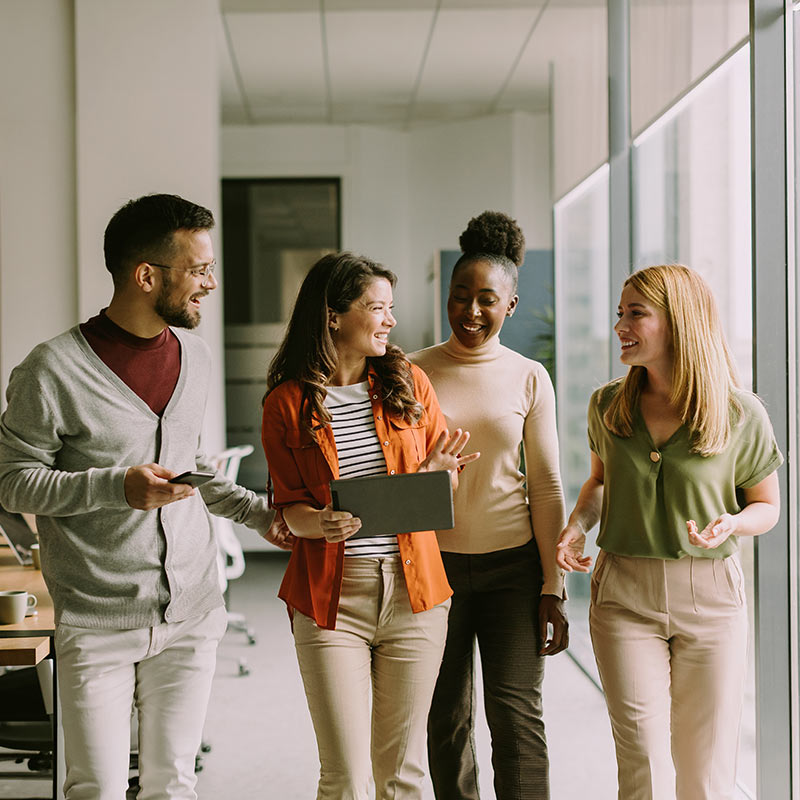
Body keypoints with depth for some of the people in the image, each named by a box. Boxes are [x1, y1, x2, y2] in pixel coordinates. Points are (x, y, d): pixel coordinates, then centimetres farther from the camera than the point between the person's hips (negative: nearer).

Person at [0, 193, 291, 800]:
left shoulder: (194, 356, 9)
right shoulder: (54, 370, -12)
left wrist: (261, 514, 13)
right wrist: (117, 487, -21)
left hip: (191, 613, 5)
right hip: (97, 621, -5)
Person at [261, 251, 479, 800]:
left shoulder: (409, 383, 6)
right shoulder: (287, 403, -1)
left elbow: (448, 478, 13)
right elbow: (290, 505, 2)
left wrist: (435, 471, -11)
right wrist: (321, 524, -20)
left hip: (413, 593, 2)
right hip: (330, 596, -2)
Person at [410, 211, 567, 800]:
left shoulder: (529, 379, 2)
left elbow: (546, 486, 3)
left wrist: (554, 587, -1)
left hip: (512, 563, 0)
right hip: (434, 561, 1)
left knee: (518, 715, -4)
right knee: (447, 718, 8)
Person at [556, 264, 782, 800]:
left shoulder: (741, 414, -7)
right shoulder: (608, 406, 2)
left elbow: (767, 505, 4)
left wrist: (730, 524, -17)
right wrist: (577, 526, -1)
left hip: (710, 595, -1)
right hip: (625, 595, 2)